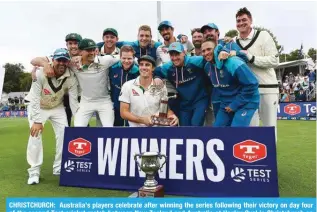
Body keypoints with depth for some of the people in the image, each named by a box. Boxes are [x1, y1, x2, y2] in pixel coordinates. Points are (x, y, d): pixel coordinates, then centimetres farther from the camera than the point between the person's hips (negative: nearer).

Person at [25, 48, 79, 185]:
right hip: (37, 106, -3)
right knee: (35, 134, -16)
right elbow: (35, 98, -27)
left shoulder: (71, 78, -21)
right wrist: (37, 120, -32)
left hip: (57, 107, 3)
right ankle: (34, 171, -1)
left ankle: (59, 167, 12)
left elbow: (73, 101, -19)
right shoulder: (40, 73, -29)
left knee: (65, 134, -5)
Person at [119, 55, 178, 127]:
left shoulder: (161, 87, 0)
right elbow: (123, 113, -4)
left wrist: (172, 116, -16)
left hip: (157, 125, 1)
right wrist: (142, 120, -18)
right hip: (135, 125, -1)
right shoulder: (127, 86, -3)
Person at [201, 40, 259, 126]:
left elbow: (251, 84, -23)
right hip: (226, 104, 8)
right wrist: (223, 100, 12)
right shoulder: (208, 67, 0)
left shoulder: (233, 63, -24)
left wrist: (235, 104, -18)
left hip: (245, 103, -7)